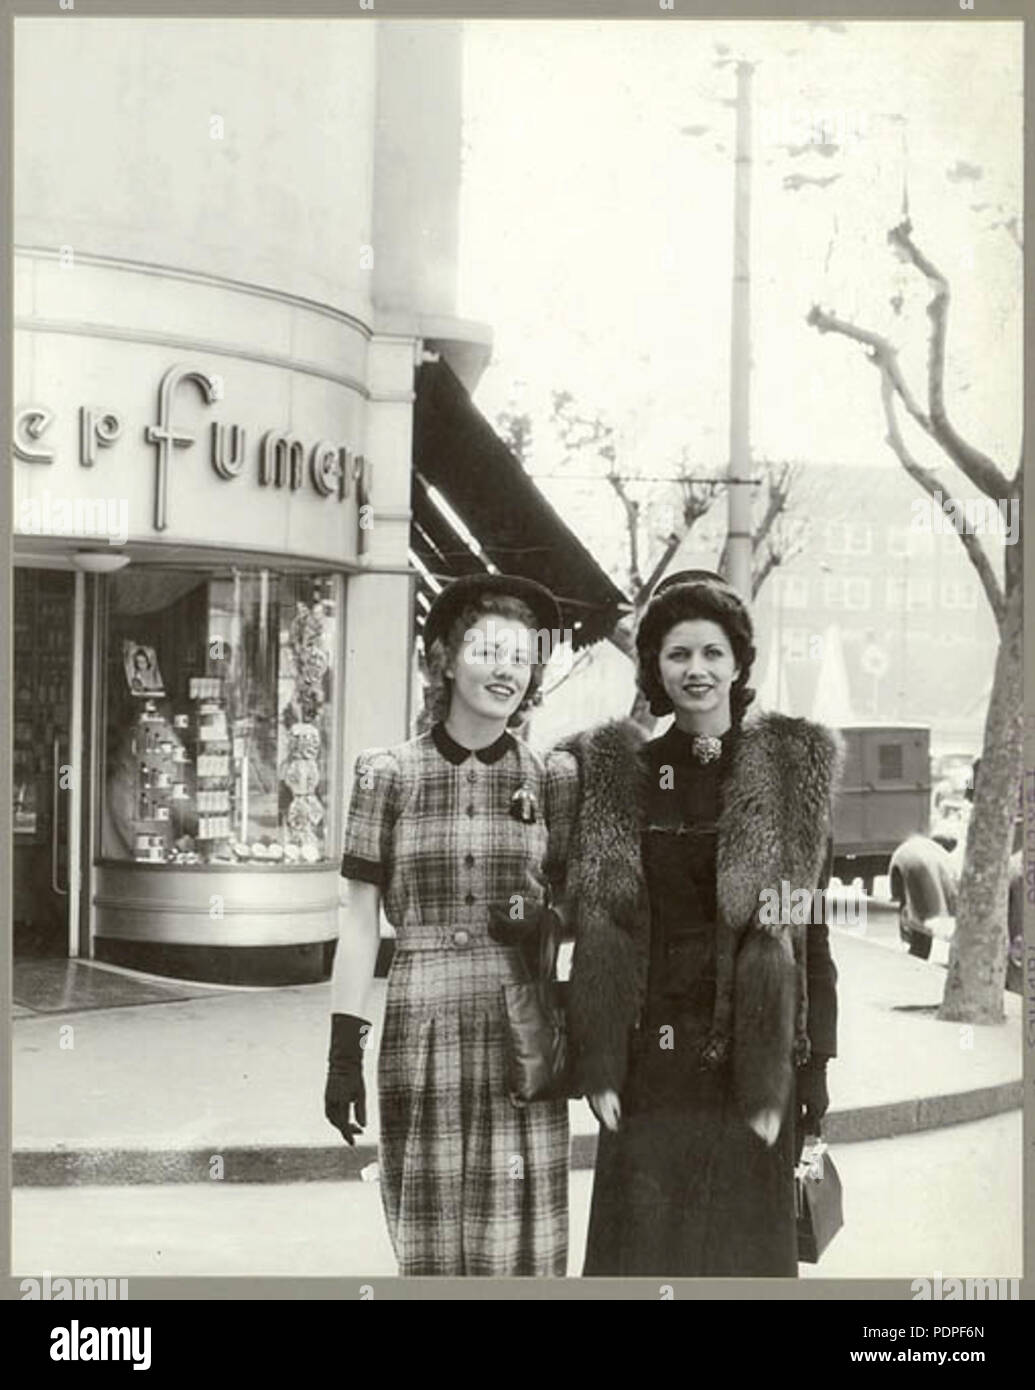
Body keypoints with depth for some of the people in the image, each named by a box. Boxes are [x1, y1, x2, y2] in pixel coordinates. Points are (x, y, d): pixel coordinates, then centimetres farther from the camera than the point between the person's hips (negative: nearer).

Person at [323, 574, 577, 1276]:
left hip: (522, 1034, 1)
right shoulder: (390, 773, 3)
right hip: (422, 1030, -1)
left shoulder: (547, 781, 7)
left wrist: (542, 921, -8)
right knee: (430, 1246, 2)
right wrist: (345, 1047, -1)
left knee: (520, 1242, 0)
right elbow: (361, 917, 4)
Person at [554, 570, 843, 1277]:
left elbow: (814, 937, 2)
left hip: (751, 1062, -1)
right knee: (639, 1251, 4)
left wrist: (816, 1066, -2)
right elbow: (599, 927, 7)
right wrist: (595, 1064, 2)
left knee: (744, 1247, 6)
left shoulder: (793, 775, 2)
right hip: (649, 1065, 1)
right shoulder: (616, 777, 5)